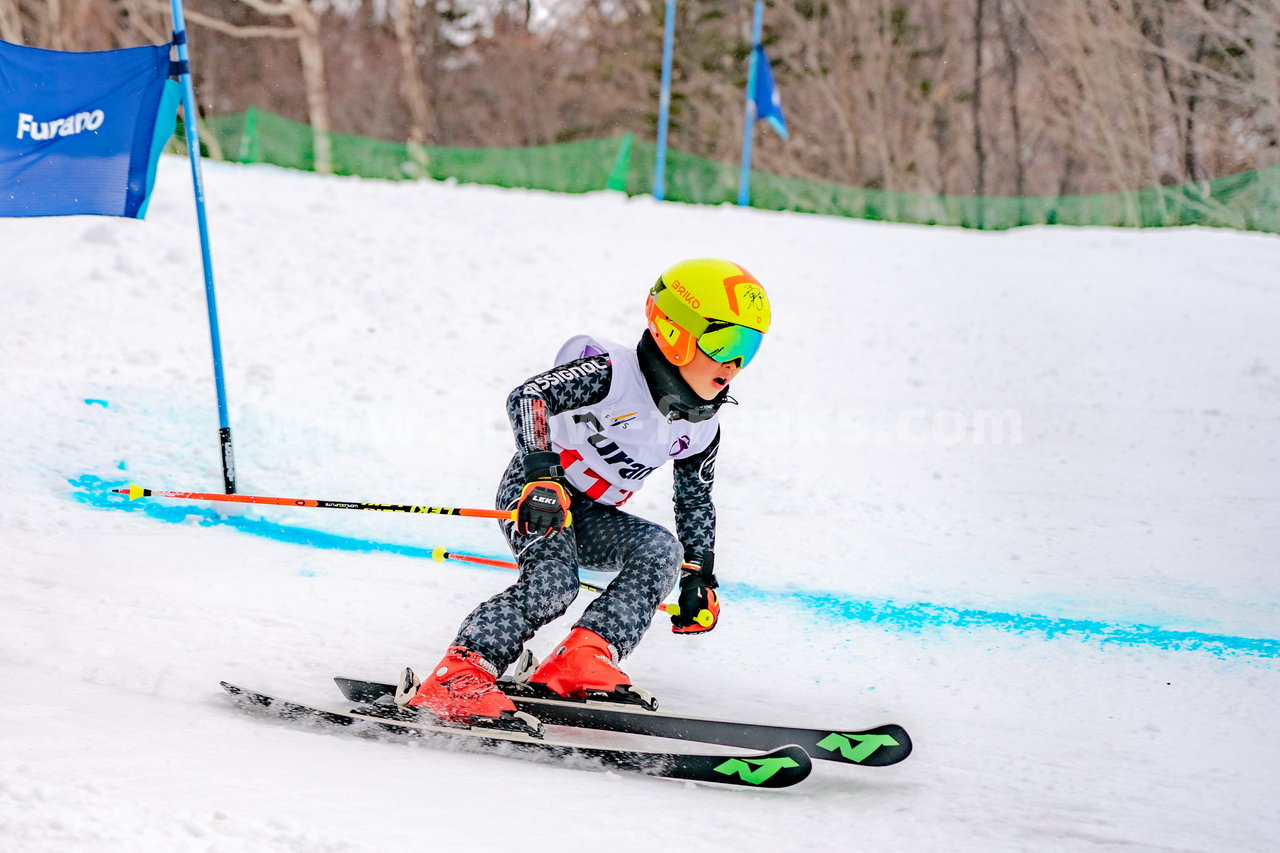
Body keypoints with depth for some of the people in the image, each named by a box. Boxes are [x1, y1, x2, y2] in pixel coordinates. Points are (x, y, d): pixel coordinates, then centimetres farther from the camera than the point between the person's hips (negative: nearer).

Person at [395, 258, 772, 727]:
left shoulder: (701, 428, 2)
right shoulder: (612, 372, -21)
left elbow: (696, 502, 18)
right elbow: (527, 397, -32)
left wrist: (699, 577, 13)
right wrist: (542, 472, -44)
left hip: (590, 517, 7)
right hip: (535, 497, -7)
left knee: (662, 548, -20)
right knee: (554, 582, -32)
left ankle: (585, 658, -31)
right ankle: (457, 676, -37)